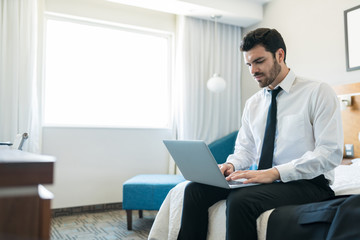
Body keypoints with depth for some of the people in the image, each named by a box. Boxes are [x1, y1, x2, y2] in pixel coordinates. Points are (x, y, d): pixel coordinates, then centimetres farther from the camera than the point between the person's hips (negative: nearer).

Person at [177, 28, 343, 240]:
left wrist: (275, 172, -23)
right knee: (195, 189, -14)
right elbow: (244, 148, 18)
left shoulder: (318, 92, -5)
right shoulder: (253, 104, 14)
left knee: (240, 200, -34)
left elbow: (330, 152, -14)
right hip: (261, 179, 6)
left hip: (307, 183, -5)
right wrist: (231, 164, -7)